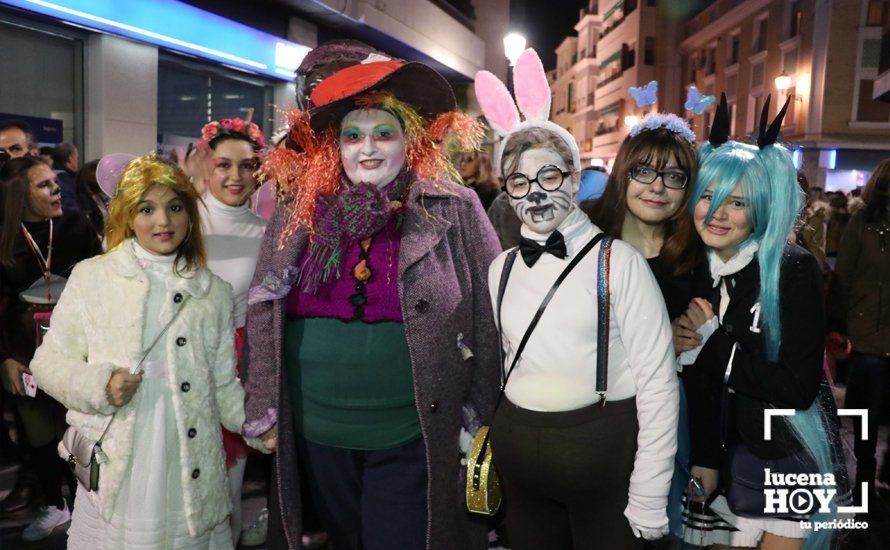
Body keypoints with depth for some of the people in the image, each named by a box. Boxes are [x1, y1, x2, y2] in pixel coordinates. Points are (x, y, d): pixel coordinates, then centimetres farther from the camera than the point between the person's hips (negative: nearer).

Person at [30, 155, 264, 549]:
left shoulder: (215, 292, 8)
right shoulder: (91, 276, 2)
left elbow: (223, 384, 11)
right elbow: (48, 361, 6)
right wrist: (100, 386, -12)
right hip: (113, 472, -1)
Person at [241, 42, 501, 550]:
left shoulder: (454, 211, -7)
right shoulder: (299, 212, 2)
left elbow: (489, 318, -4)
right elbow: (262, 314, 7)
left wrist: (479, 422, -2)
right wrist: (263, 411, 6)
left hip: (412, 439, -3)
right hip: (315, 435, 4)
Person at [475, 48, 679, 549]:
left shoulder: (618, 262, -10)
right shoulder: (503, 269, 5)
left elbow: (658, 383, -11)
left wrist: (648, 499, -12)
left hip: (601, 450, -4)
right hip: (518, 452, 5)